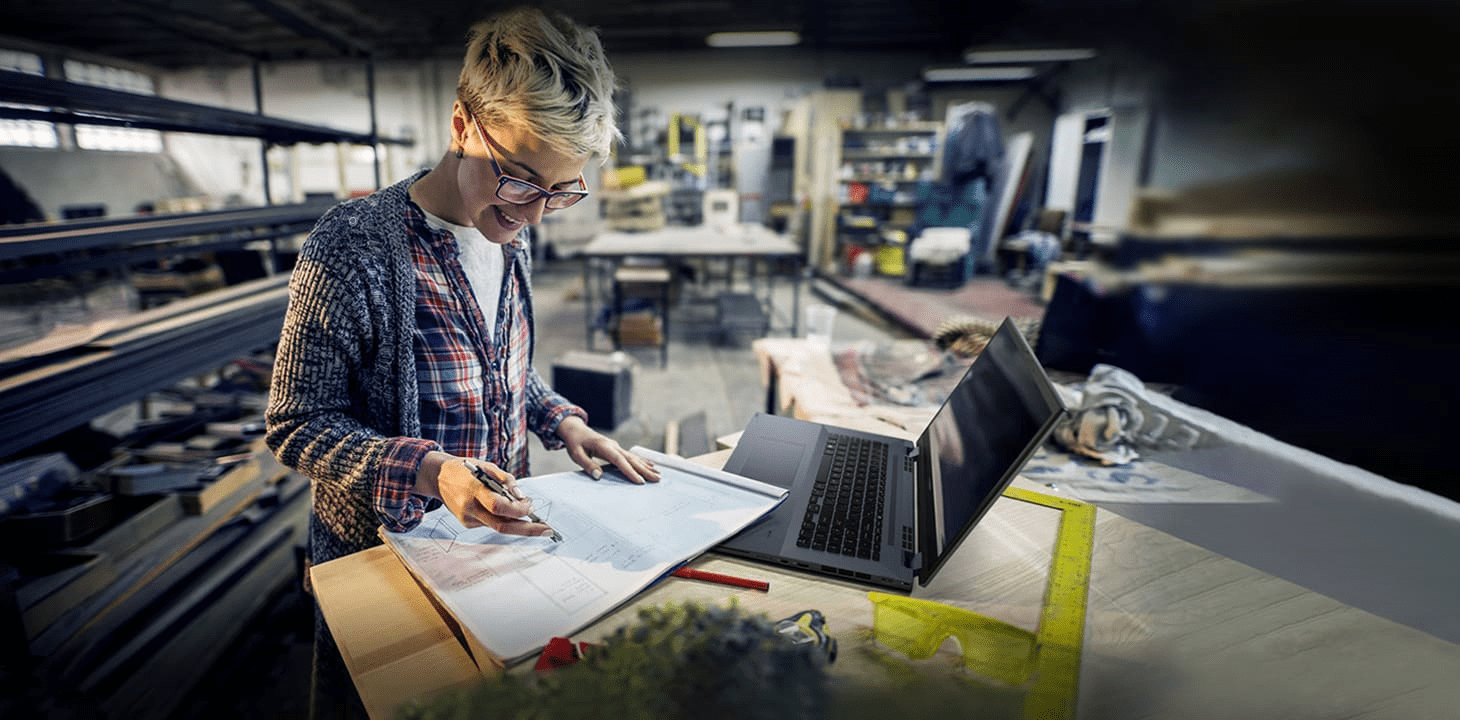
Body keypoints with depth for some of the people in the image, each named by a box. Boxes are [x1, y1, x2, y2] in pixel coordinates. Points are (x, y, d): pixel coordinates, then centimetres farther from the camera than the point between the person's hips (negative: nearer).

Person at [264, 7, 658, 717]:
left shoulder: (510, 237, -4)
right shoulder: (354, 248, -26)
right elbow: (296, 425, -20)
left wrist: (562, 421, -6)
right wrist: (429, 471, -34)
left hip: (491, 536, 6)